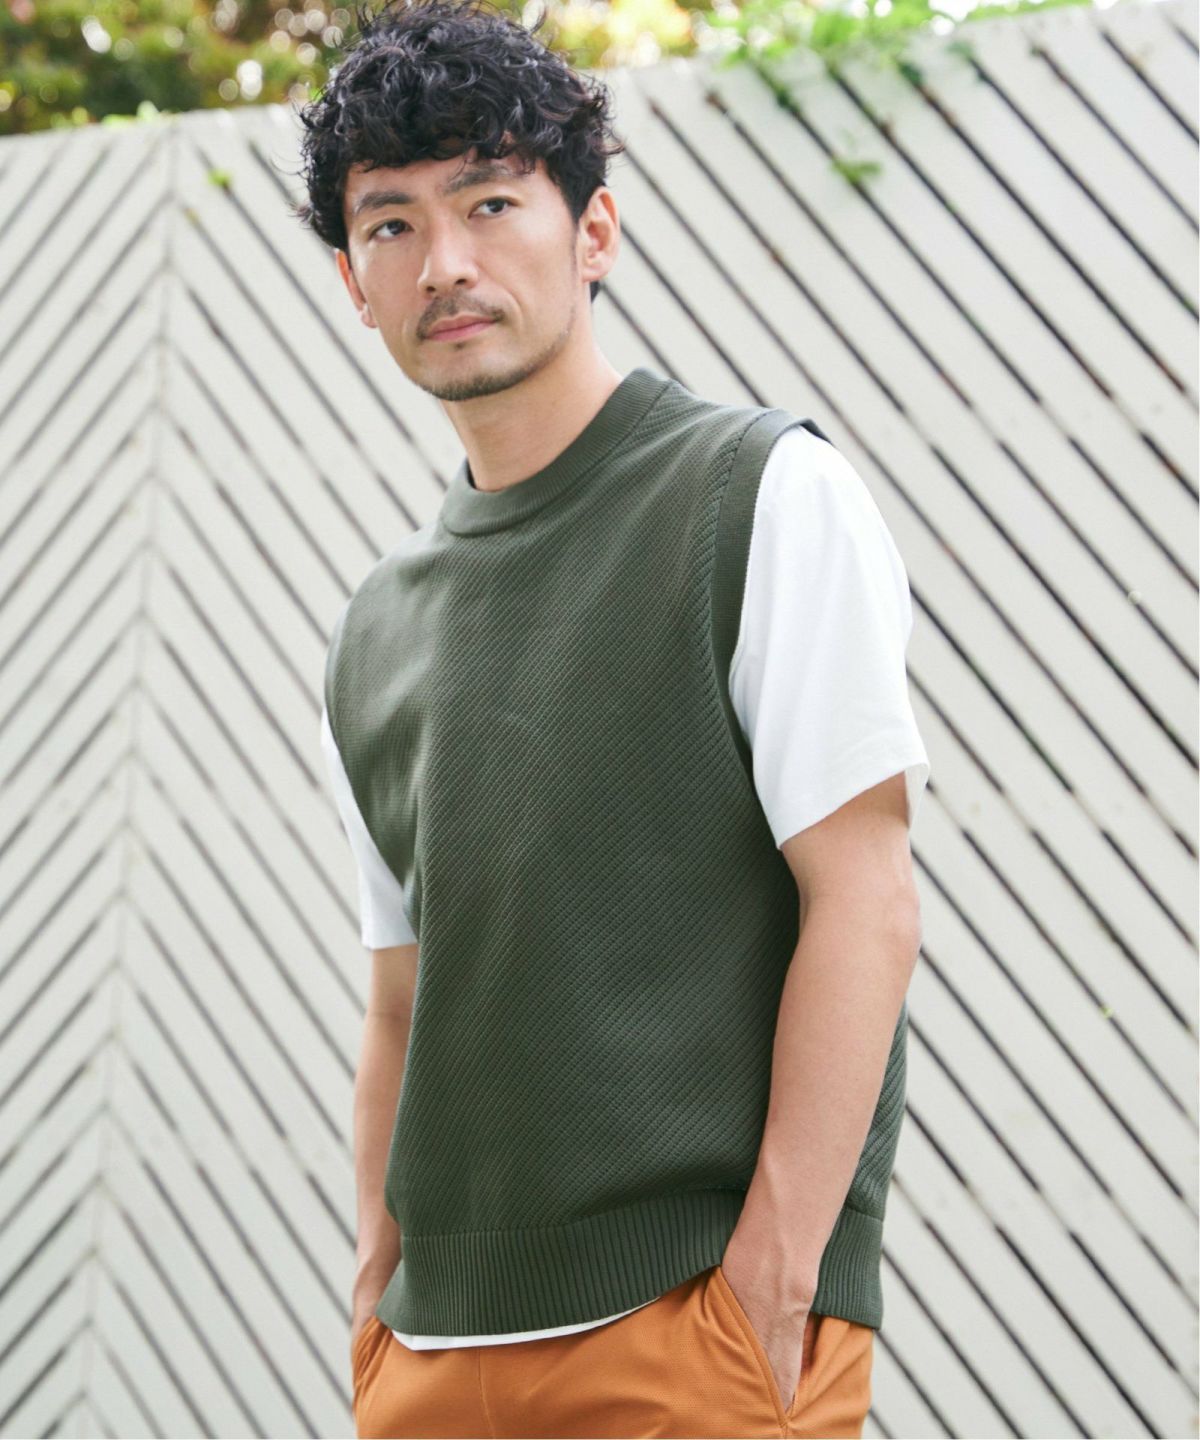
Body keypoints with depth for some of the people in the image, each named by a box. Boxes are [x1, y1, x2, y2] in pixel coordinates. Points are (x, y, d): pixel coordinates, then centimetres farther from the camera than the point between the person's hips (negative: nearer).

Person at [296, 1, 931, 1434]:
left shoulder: (766, 495, -2)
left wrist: (772, 1277, -15)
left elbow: (861, 899, -9)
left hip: (701, 1319, -5)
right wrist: (377, 1309, 9)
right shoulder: (377, 630, 14)